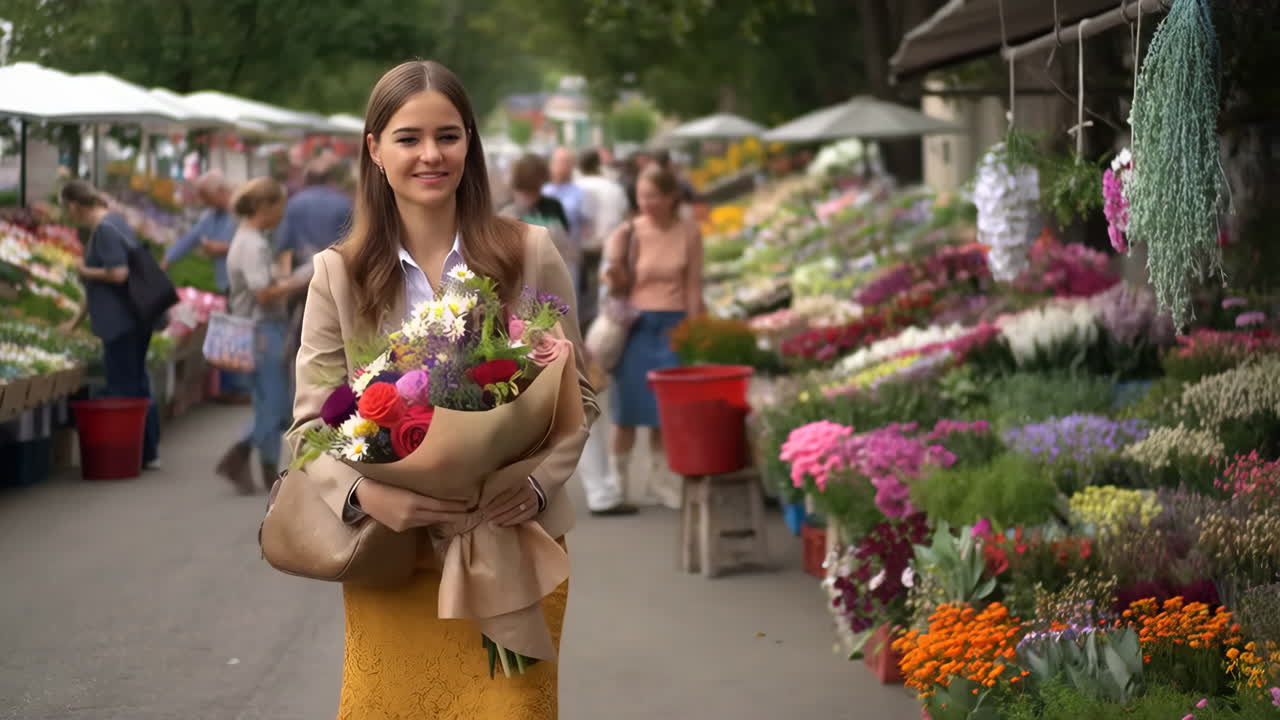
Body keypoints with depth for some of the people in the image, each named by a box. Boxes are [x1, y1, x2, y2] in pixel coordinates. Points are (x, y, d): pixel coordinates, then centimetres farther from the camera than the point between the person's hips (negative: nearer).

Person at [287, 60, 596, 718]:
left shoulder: (530, 254, -1)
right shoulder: (339, 274, -1)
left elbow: (576, 396, 3)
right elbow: (312, 422, -2)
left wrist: (538, 483, -15)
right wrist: (364, 493, -22)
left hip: (514, 545, 0)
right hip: (390, 556, 0)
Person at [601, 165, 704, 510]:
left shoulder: (688, 234, 0)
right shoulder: (628, 234, -4)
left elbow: (693, 287, 4)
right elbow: (618, 286, -1)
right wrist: (613, 274, -23)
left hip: (673, 326, 1)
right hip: (636, 325, -1)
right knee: (629, 406, 1)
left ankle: (660, 479, 19)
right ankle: (618, 479, 14)